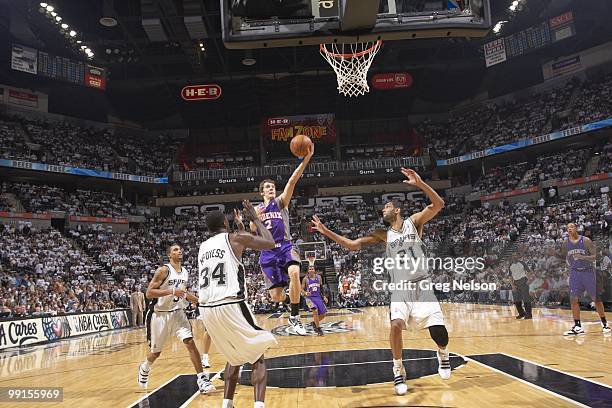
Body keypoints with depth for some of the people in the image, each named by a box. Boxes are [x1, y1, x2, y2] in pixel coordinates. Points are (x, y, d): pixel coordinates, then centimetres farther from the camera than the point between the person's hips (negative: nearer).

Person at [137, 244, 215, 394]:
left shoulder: (185, 272, 5)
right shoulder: (163, 270, -15)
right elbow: (149, 293, -20)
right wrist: (171, 291, -29)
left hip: (177, 313, 4)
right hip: (159, 314, -4)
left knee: (190, 342, -14)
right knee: (156, 352, 10)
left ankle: (202, 379, -11)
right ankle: (144, 368, 44)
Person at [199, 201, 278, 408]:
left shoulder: (203, 247, 18)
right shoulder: (237, 238, 2)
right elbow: (270, 243, 13)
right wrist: (255, 218, 22)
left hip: (206, 310, 6)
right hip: (231, 307, -6)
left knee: (235, 357, 27)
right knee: (257, 357, 9)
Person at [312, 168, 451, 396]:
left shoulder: (414, 221, 2)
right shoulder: (383, 235, 9)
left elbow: (438, 204, -12)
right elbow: (353, 245, 4)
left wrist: (419, 183, -26)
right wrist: (327, 232, -5)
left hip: (422, 285, -2)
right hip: (400, 288, 2)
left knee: (438, 331, -8)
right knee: (396, 325, -22)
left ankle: (443, 354, 29)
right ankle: (398, 372, -2)